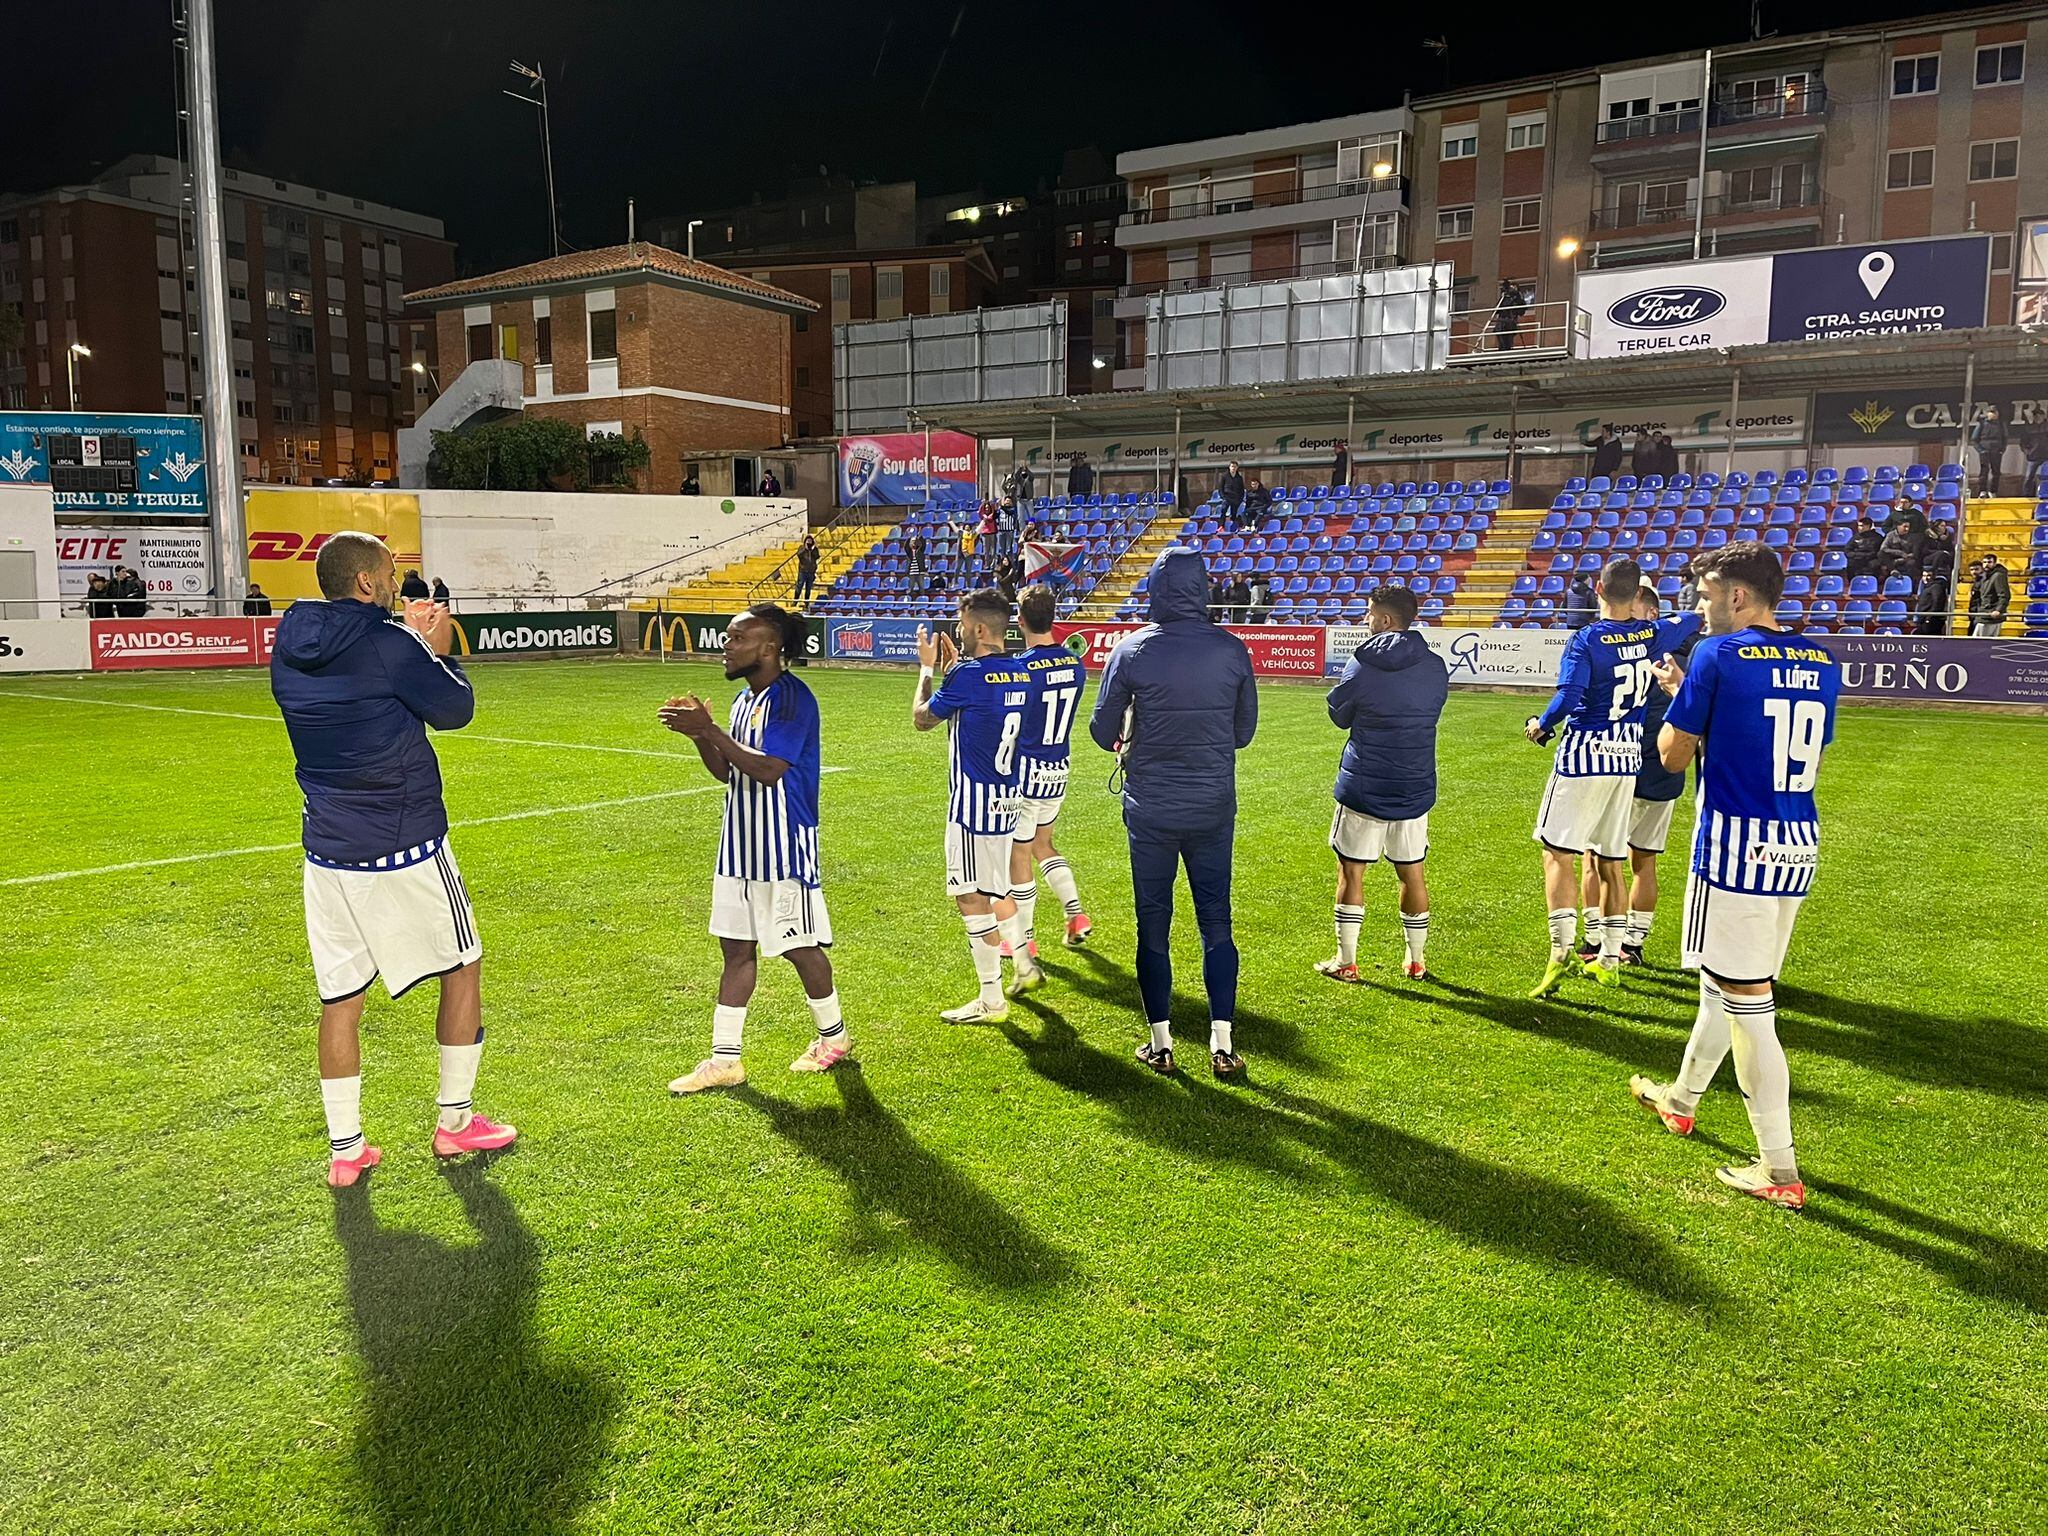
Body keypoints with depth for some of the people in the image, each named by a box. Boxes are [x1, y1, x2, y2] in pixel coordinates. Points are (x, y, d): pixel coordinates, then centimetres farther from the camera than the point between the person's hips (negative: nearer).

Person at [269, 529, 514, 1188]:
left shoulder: (289, 650, 6)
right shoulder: (387, 643, -15)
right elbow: (455, 708, -7)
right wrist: (438, 650, 8)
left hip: (327, 850, 6)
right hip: (406, 848, -6)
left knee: (340, 997, 11)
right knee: (462, 967, 13)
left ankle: (345, 1149, 17)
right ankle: (454, 1121, 20)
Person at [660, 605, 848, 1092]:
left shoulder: (793, 699, -17)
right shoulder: (743, 699, 12)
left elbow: (769, 770, -26)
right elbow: (725, 772, 15)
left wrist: (709, 729, -25)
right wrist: (699, 732, -1)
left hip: (784, 849, -9)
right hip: (739, 846, 9)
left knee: (800, 947, 5)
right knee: (736, 949, 10)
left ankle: (833, 1037, 27)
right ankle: (725, 1059, 16)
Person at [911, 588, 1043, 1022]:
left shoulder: (968, 675, -17)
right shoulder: (1020, 674, 5)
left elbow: (922, 718, -2)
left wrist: (927, 667, 11)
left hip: (973, 800, -8)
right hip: (1007, 798, 8)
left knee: (971, 897, 0)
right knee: (995, 889, 24)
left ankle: (991, 1000, 6)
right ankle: (1024, 966, 32)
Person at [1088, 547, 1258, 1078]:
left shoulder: (1131, 651, -10)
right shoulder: (1232, 650, -4)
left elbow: (1103, 730, -1)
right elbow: (1244, 730, 6)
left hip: (1150, 810, -1)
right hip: (1214, 808, 2)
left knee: (1153, 927, 9)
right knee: (1216, 924, 10)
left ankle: (1160, 1044, 17)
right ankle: (1222, 1045, 11)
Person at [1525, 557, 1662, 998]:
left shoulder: (1588, 640, -13)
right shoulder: (1652, 632, 4)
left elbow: (1568, 697, -22)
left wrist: (1540, 725, -5)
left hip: (1583, 756, -6)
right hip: (1627, 760, 6)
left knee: (1557, 854, -2)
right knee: (1611, 864, 12)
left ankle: (1561, 950, -12)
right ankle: (1610, 960, 19)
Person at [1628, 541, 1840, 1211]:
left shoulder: (1718, 657, -12)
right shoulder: (1821, 665, 9)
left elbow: (1674, 756, -5)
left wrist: (1676, 693, 14)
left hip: (1736, 846, -8)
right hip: (1799, 848, 8)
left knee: (1747, 1000, -2)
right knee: (1725, 980, 22)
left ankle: (1780, 1172, 2)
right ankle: (1681, 1098, 42)